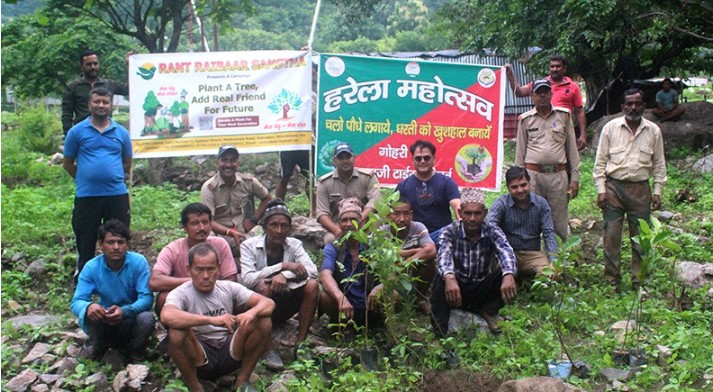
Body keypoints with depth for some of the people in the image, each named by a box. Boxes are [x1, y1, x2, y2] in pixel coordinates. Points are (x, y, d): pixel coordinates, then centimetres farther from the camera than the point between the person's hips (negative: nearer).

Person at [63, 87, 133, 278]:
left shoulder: (121, 132, 6)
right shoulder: (77, 131, 2)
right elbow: (68, 164, 8)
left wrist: (112, 176, 12)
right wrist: (86, 178, 9)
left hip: (117, 194, 1)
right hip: (86, 196, -1)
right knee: (86, 241, 9)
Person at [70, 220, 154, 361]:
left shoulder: (138, 262, -17)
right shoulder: (92, 267, -13)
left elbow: (147, 297, -23)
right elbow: (76, 302, -18)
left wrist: (124, 311, -43)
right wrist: (88, 306, -44)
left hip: (132, 318, -1)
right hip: (105, 321, 1)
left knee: (146, 318, -33)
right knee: (89, 315, -30)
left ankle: (135, 353, 1)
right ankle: (98, 345, 5)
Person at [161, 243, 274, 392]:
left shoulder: (229, 288, 0)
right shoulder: (180, 294, -12)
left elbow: (269, 303, -7)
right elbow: (166, 316, -37)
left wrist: (252, 312, -32)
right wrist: (212, 320, -44)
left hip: (231, 353, 4)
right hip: (199, 358, -3)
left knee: (264, 322, -16)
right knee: (176, 332, -32)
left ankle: (242, 380, 0)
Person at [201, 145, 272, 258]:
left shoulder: (248, 181, 0)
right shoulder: (209, 187, -9)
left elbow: (267, 199, 15)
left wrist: (254, 220, 2)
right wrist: (231, 232, -27)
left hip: (249, 233, 4)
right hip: (223, 236, -4)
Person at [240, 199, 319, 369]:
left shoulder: (294, 245, -1)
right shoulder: (249, 246, -10)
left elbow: (312, 270, -17)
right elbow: (248, 279, -26)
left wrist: (285, 275, -34)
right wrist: (282, 266, -27)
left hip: (285, 306, 3)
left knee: (312, 285, -22)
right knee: (263, 285, -34)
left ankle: (300, 344, -15)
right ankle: (268, 349, -28)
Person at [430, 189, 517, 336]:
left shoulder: (492, 231, -8)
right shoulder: (450, 231, -11)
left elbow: (505, 251, -28)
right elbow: (444, 256, -31)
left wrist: (509, 275, -51)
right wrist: (449, 277, -54)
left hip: (482, 290, 2)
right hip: (458, 288, -2)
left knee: (506, 275, -23)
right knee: (441, 280, -32)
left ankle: (488, 311, -1)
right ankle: (439, 331, -22)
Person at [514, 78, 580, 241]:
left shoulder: (564, 115, 8)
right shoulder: (525, 119, 7)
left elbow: (571, 148, 9)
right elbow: (520, 152, 11)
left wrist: (575, 177, 5)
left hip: (558, 175, 0)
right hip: (533, 175, 0)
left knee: (560, 222, 4)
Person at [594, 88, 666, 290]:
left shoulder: (653, 131, 5)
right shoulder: (610, 127, 1)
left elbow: (659, 164, 10)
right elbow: (600, 161, 3)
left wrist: (657, 192, 3)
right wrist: (601, 189, -3)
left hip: (640, 189, 1)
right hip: (614, 187, -1)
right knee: (611, 236, 0)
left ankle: (639, 280, 19)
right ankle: (612, 280, 10)